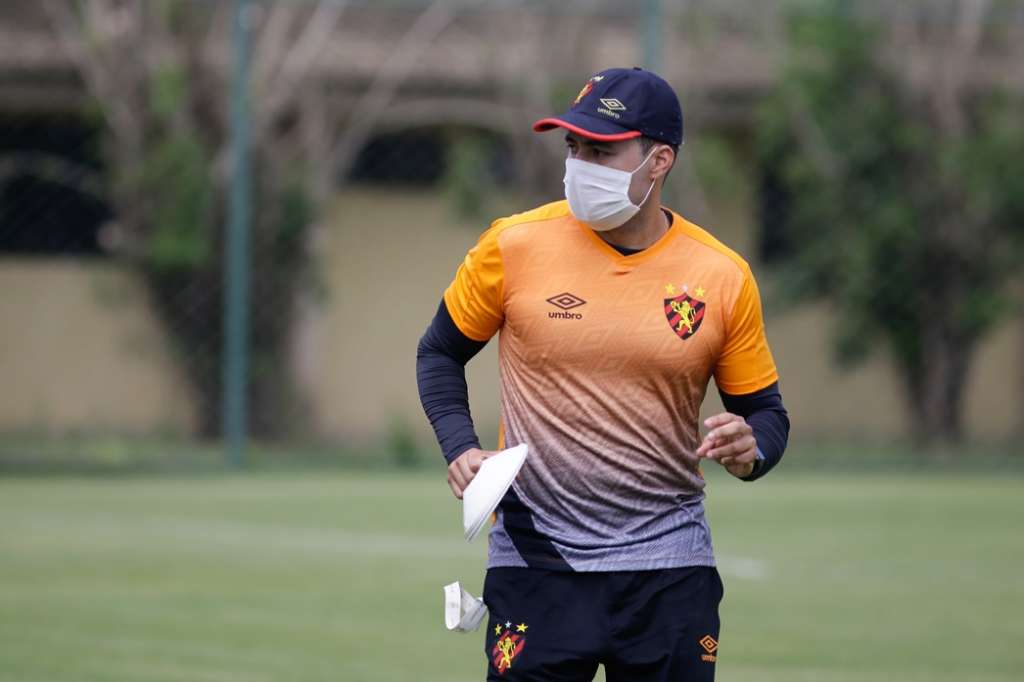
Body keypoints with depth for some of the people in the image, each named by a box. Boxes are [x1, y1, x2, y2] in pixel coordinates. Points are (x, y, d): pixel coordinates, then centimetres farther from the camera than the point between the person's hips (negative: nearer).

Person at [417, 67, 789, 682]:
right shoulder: (514, 246, -3)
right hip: (535, 557, -1)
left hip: (670, 563, 1)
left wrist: (750, 450, -14)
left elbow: (766, 411, 9)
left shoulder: (723, 278, -1)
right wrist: (461, 449, -5)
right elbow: (440, 353, 11)